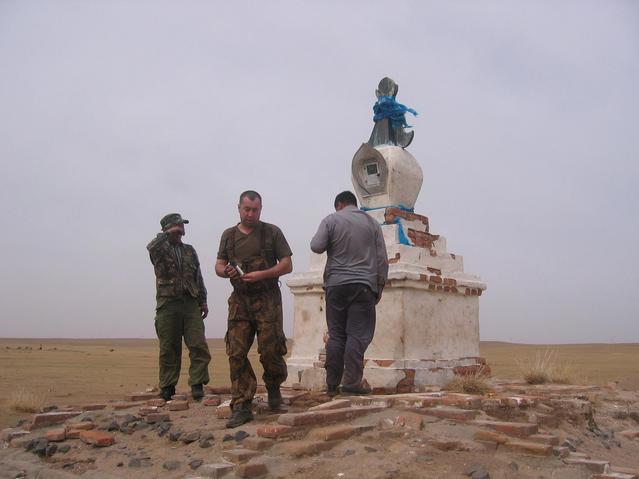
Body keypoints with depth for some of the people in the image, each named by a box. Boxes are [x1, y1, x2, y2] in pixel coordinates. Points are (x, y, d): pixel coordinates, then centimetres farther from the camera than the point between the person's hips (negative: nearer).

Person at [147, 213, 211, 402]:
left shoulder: (190, 250, 19)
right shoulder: (160, 250, 6)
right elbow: (151, 247, -21)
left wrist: (203, 301, 14)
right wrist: (167, 234, -14)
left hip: (191, 303, 3)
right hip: (168, 304, -3)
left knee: (199, 346, -6)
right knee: (169, 349, 2)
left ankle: (197, 384, 1)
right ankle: (167, 387, 12)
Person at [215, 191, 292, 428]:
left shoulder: (272, 232, 4)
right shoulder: (228, 235, 14)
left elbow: (287, 265, 0)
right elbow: (219, 265, 14)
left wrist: (262, 274, -15)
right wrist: (225, 271, -11)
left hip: (267, 300, -2)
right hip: (239, 301, 3)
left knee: (269, 350, -6)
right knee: (236, 353, -5)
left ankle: (273, 386, 24)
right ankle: (241, 406, 1)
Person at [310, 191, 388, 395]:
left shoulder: (331, 220, 5)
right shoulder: (372, 223, 11)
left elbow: (316, 246, -5)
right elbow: (382, 259, 7)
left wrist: (331, 244, 16)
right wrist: (379, 286, 12)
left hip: (336, 284, 1)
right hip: (363, 285, 0)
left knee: (336, 335, 6)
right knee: (358, 335, -1)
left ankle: (332, 384, 7)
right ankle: (351, 381, -7)